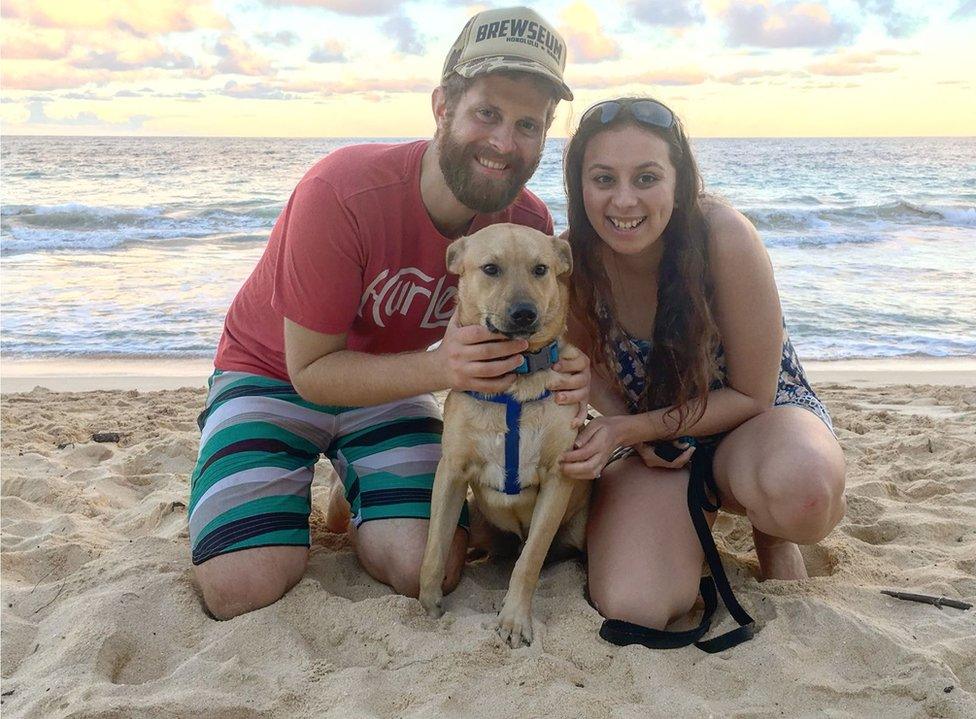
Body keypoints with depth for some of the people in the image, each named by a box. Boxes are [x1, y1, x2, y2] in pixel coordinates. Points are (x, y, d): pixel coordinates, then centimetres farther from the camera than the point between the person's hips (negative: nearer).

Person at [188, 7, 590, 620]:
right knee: (244, 591, -20)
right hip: (275, 372, -3)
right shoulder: (341, 193, -31)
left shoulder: (529, 224, -16)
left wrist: (566, 373, -31)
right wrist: (439, 369, -40)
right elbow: (311, 370, -24)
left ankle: (355, 501, 15)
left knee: (433, 572, -18)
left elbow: (520, 345, -5)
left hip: (393, 381, 3)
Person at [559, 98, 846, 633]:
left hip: (755, 417, -2)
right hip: (653, 440, 2)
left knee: (801, 489, -41)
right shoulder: (572, 258, -16)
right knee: (629, 609, -26)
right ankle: (691, 519, 9)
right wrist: (629, 434, -17)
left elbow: (753, 394, -16)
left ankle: (772, 535, -1)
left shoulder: (724, 237, -26)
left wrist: (630, 429, -23)